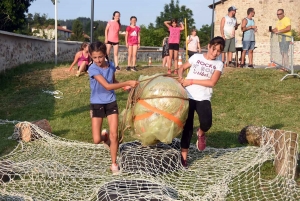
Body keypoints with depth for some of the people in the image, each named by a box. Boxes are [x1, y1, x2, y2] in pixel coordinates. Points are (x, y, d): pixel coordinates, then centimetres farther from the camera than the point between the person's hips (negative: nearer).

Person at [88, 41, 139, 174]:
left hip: (111, 103, 3)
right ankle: (105, 137, 34)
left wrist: (126, 86, -3)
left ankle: (114, 164, 17)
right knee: (97, 140, -3)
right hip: (97, 104, -3)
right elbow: (107, 86, -26)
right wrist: (127, 83, -26)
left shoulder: (111, 66, -4)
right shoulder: (93, 69, -20)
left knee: (114, 135, 0)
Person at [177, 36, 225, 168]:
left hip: (203, 98, 0)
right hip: (188, 96, 0)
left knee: (207, 122, -24)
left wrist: (192, 81, -11)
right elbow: (182, 68, 17)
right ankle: (183, 156, 11)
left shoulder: (218, 64, 5)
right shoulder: (196, 57, 9)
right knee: (188, 126, 0)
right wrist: (180, 78, -6)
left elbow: (212, 82, -7)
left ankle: (201, 133, 14)